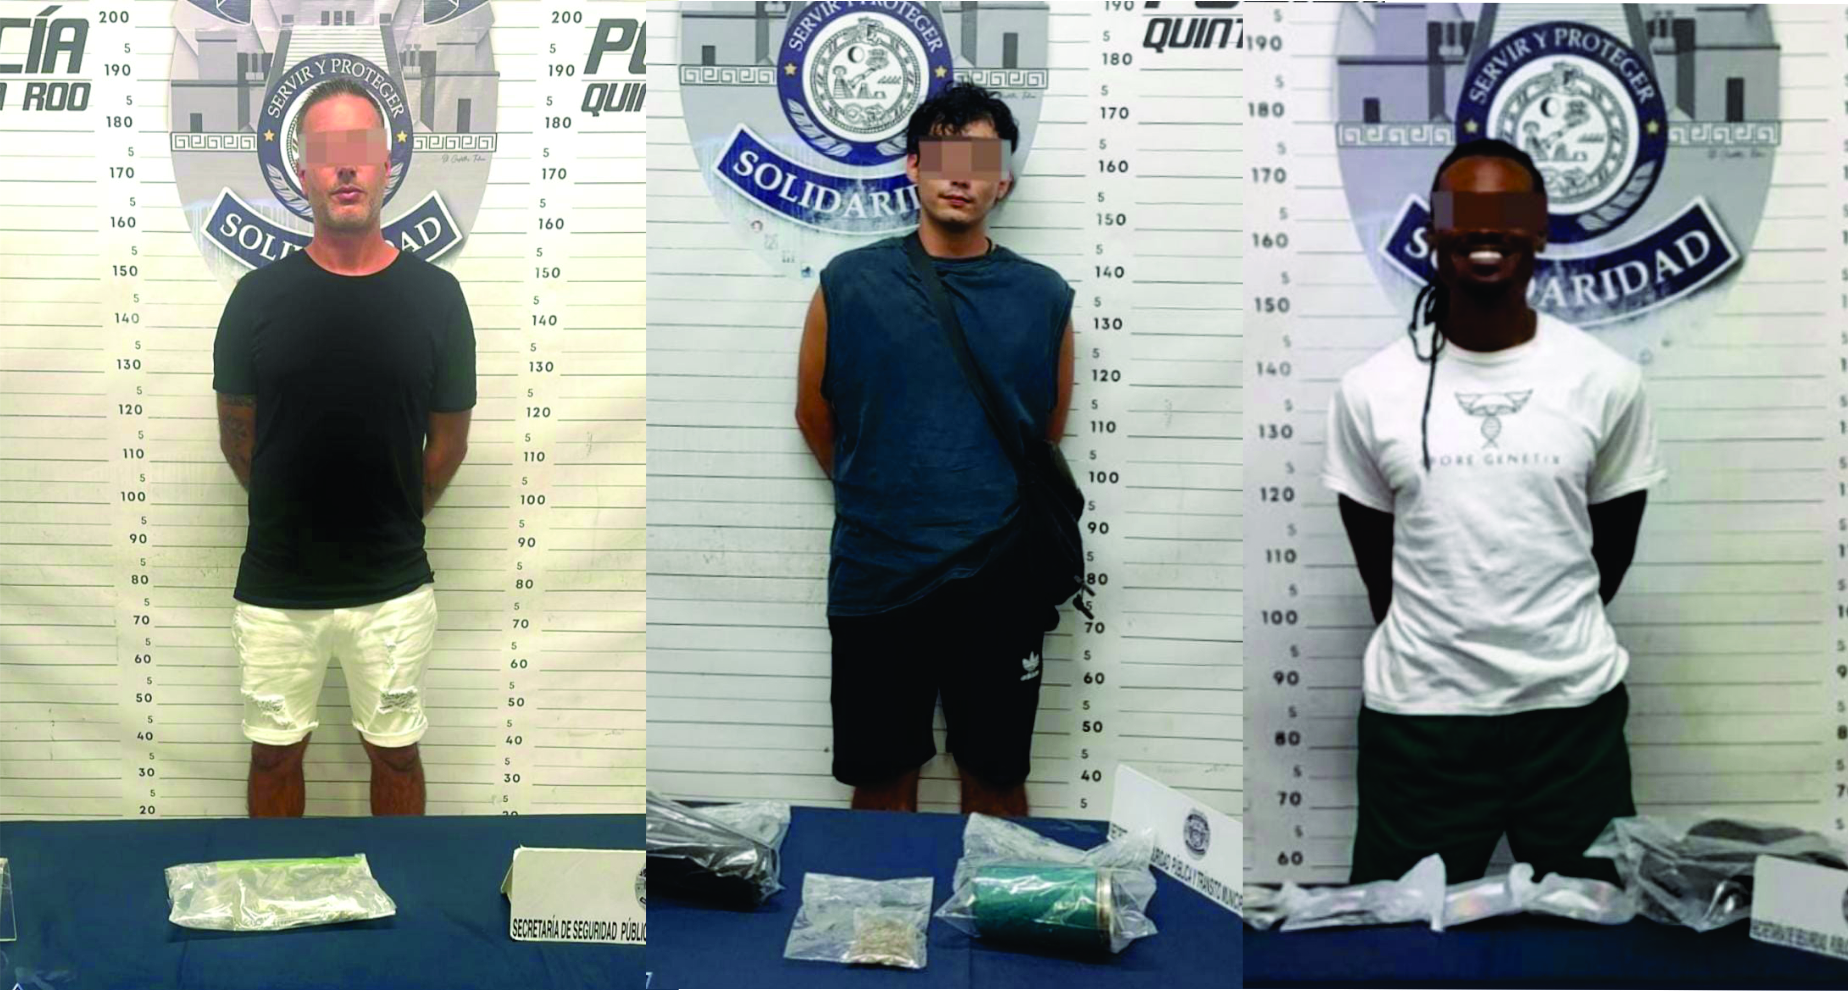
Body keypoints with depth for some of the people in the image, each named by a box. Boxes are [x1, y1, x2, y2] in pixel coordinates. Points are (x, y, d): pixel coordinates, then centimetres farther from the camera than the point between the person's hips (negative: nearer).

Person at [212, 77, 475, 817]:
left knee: (395, 750, 13)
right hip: (274, 586, 1)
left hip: (395, 587, 0)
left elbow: (449, 438, 5)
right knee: (275, 750, 14)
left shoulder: (436, 296, -5)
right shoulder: (259, 296, -4)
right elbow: (236, 434, 7)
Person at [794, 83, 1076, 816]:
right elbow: (816, 417, 9)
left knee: (996, 777, 12)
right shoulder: (849, 283, -1)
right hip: (876, 579, 0)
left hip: (1002, 582, 1)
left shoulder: (1045, 297, 1)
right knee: (882, 779, 11)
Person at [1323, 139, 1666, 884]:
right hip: (1417, 712, 0)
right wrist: (1434, 647, 11)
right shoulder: (1370, 389, -2)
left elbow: (1614, 542, 10)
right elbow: (1376, 558, 7)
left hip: (1573, 706, 1)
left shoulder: (1608, 380, -1)